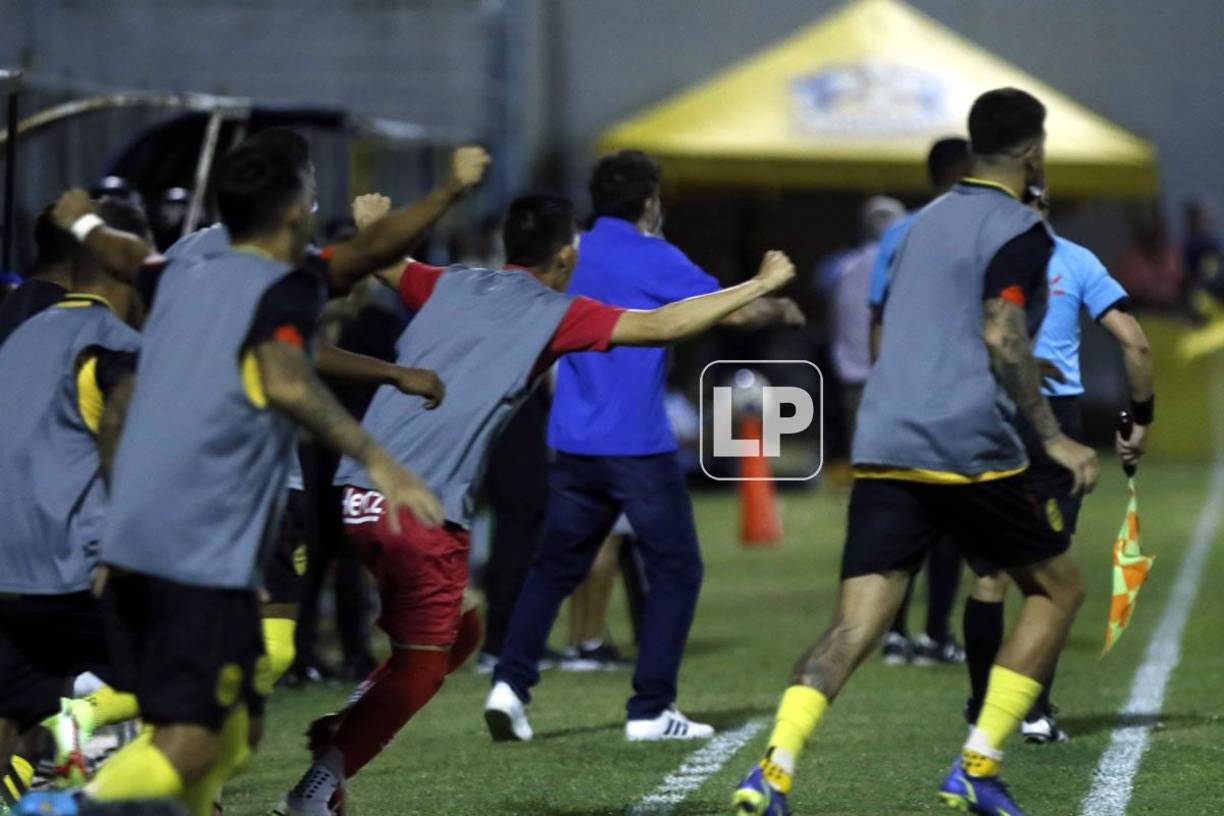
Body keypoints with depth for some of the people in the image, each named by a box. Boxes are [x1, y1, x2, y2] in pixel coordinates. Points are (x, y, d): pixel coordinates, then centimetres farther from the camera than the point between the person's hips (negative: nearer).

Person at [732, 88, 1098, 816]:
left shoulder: (927, 222, 22)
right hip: (967, 449, -6)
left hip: (883, 448, 6)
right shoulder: (1020, 231, -3)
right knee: (1057, 590, 14)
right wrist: (1053, 438, -12)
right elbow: (1002, 338, -15)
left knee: (856, 624, -2)